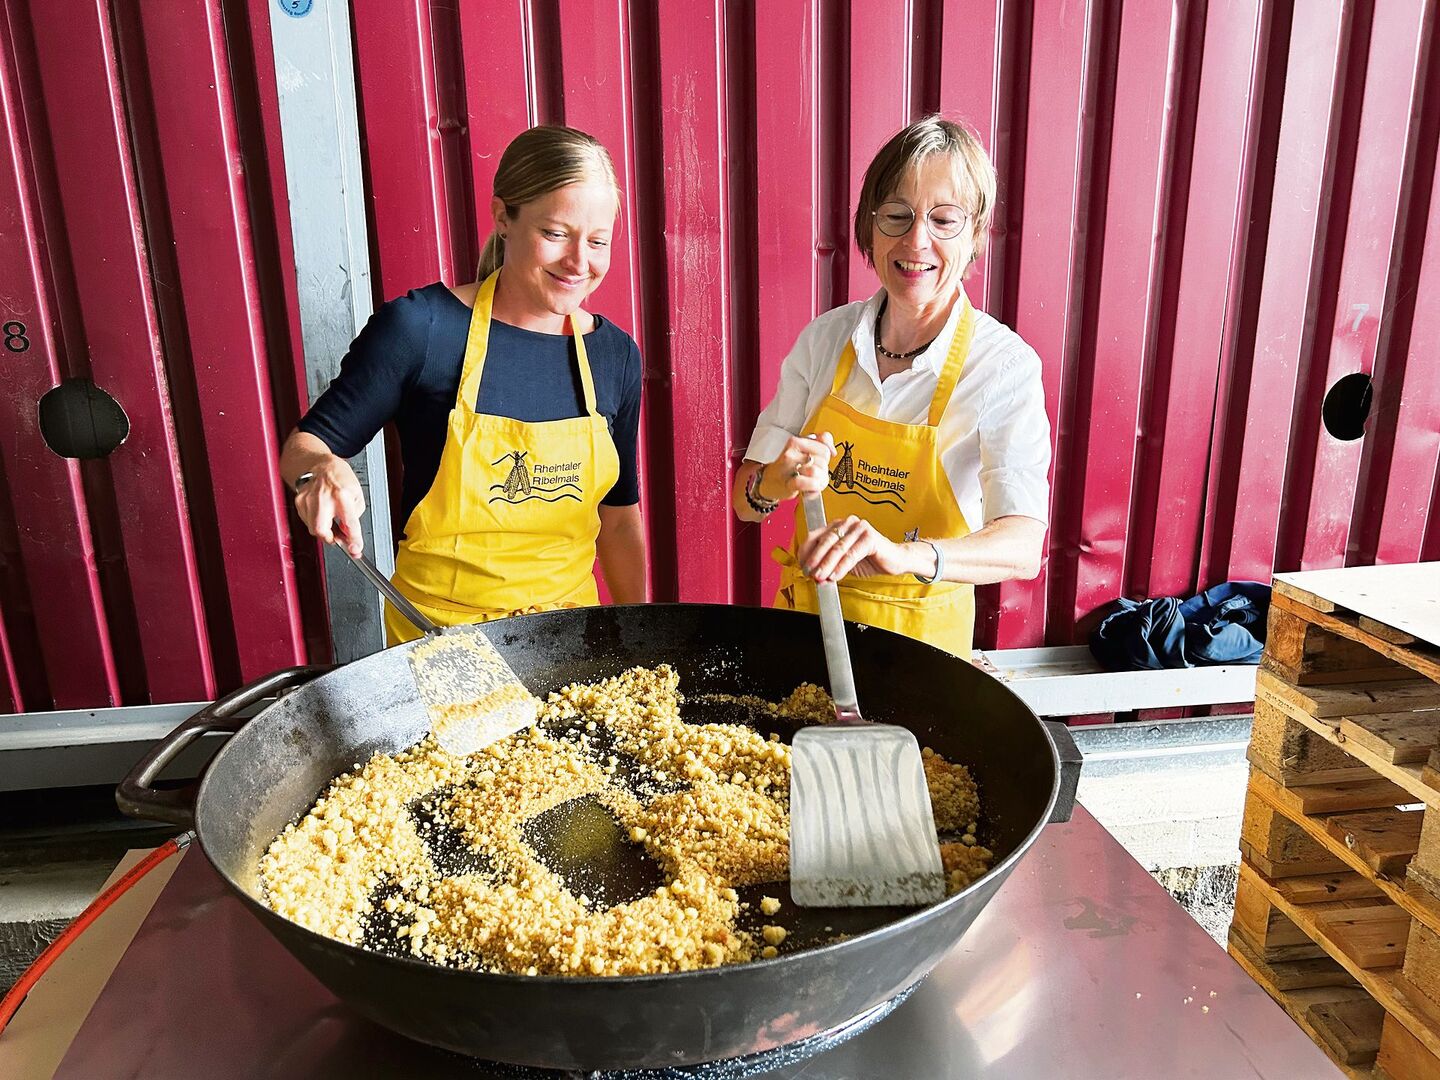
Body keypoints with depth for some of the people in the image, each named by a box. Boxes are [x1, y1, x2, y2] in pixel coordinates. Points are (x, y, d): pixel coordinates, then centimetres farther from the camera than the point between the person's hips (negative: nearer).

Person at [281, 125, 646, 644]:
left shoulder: (615, 355, -1)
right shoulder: (419, 327, -14)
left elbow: (618, 520, 7)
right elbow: (303, 445, -4)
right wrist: (323, 470, -27)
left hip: (570, 637, 4)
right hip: (438, 636, -3)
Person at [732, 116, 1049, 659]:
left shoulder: (1005, 365, -16)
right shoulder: (825, 338, -6)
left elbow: (1023, 547, -28)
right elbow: (745, 500, -5)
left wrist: (904, 555, -46)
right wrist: (776, 483, -28)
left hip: (921, 631, -2)